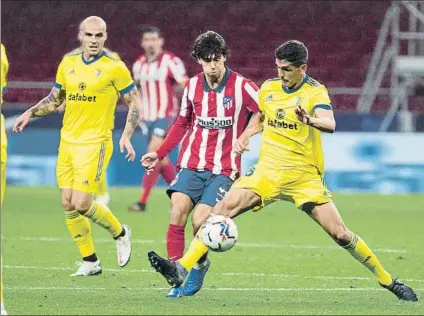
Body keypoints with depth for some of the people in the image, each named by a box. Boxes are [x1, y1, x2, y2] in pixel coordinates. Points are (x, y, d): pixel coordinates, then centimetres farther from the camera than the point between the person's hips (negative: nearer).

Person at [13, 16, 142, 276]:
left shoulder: (114, 67, -7)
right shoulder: (68, 63, 8)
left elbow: (134, 103, -2)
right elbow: (55, 99, 21)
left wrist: (126, 136, -14)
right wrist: (30, 113, 5)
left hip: (95, 142, -6)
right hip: (68, 141, 6)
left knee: (81, 204, -13)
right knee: (68, 204, 2)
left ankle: (120, 233, 14)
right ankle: (90, 262, 14)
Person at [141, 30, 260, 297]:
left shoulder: (241, 87, -8)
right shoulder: (192, 86, 6)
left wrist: (244, 136, -14)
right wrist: (160, 154, 15)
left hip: (223, 169, -4)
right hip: (192, 164, 4)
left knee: (200, 221, -16)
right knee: (177, 213, -14)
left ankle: (200, 265, 12)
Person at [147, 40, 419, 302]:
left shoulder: (316, 92, -9)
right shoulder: (268, 88, 6)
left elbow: (330, 123, -29)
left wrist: (310, 120, -51)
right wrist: (245, 137, 8)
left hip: (305, 176, -4)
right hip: (268, 171, 4)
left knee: (340, 233, -10)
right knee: (223, 208, -17)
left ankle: (388, 281, 8)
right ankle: (182, 268, -20)